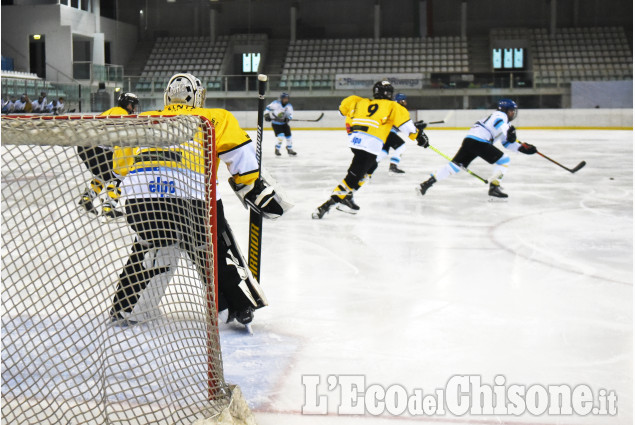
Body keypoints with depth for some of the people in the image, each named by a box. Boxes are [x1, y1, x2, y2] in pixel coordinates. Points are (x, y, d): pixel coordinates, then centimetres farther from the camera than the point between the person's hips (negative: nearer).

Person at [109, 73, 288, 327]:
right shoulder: (214, 118, 23)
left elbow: (120, 165, 29)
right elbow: (240, 153, 10)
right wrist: (254, 188, 14)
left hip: (139, 192, 3)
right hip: (192, 192, -3)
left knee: (153, 247, 27)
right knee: (212, 251, 18)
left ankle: (125, 308, 28)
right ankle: (237, 307, 16)